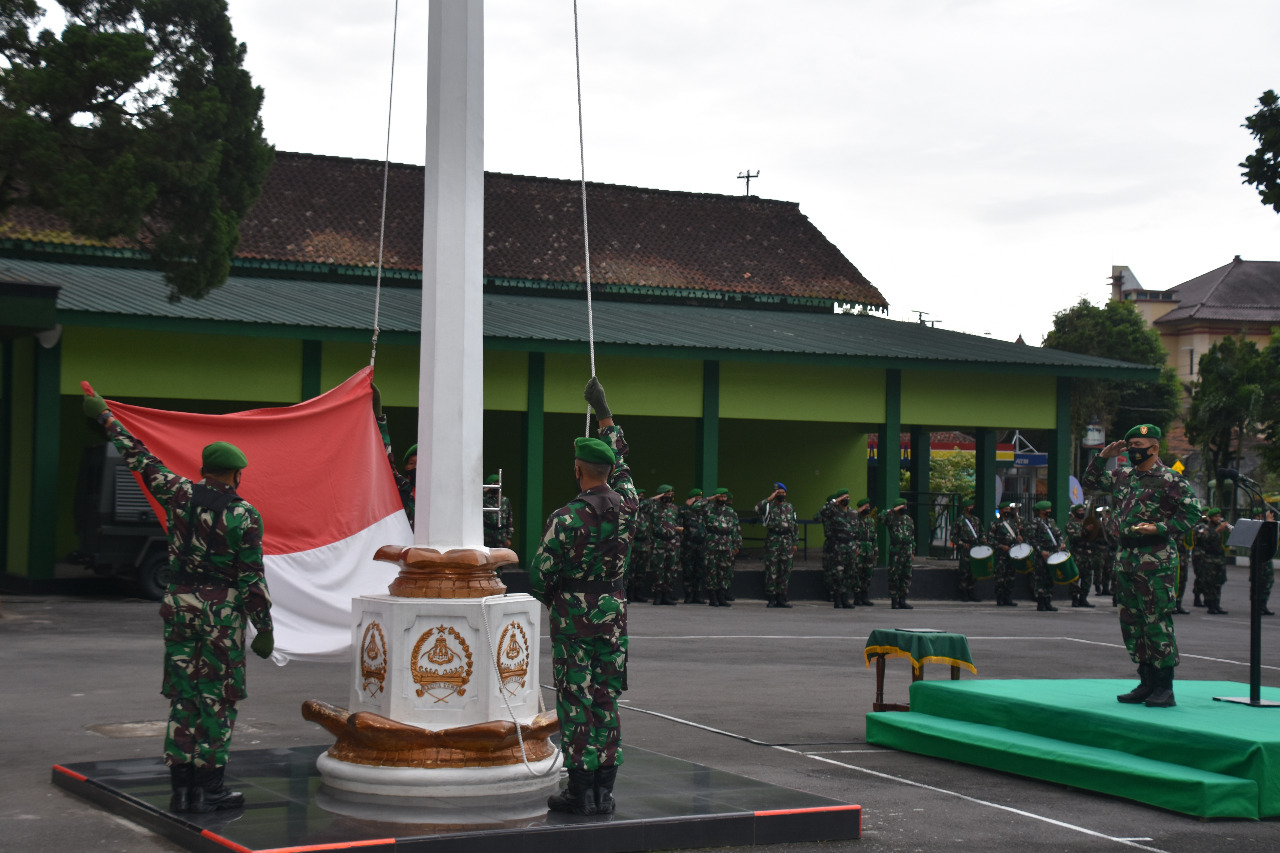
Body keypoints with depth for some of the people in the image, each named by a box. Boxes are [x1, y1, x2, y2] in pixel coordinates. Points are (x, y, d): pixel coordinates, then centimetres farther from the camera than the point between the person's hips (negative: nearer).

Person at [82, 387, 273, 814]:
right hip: (222, 614, -4)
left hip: (179, 605, 4)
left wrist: (106, 418, 25)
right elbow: (251, 578, -11)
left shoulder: (179, 494, 1)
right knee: (216, 699, 2)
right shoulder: (244, 515, -10)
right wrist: (264, 628, -4)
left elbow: (140, 459, 12)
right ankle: (208, 788, 4)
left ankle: (182, 786, 11)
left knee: (183, 695, 9)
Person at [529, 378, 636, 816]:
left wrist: (547, 599, 10)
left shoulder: (568, 517, -16)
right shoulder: (627, 505, 0)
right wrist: (605, 415, 27)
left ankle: (580, 791, 0)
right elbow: (620, 461, 19)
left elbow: (540, 571, -13)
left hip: (572, 617, -5)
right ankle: (604, 789, 11)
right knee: (606, 699, 9)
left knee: (576, 703, -1)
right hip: (614, 615, 5)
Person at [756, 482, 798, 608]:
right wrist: (769, 499, -16)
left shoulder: (790, 507, 15)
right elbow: (757, 509, -19)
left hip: (787, 541, 4)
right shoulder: (769, 506, 2)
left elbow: (795, 526, 17)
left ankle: (781, 597, 11)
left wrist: (795, 543, 11)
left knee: (785, 570, 4)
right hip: (772, 541, -4)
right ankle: (771, 598, 0)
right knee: (771, 569, -4)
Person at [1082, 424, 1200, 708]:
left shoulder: (1170, 480, -8)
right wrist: (1103, 457, 9)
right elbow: (1089, 482, 24)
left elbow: (1192, 513, -9)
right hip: (1126, 557, 8)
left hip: (1156, 560, -8)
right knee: (1131, 622, 10)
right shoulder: (1122, 475, 13)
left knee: (1157, 622, -8)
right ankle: (1147, 682, 18)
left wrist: (1158, 528, -18)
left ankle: (1164, 688, -3)